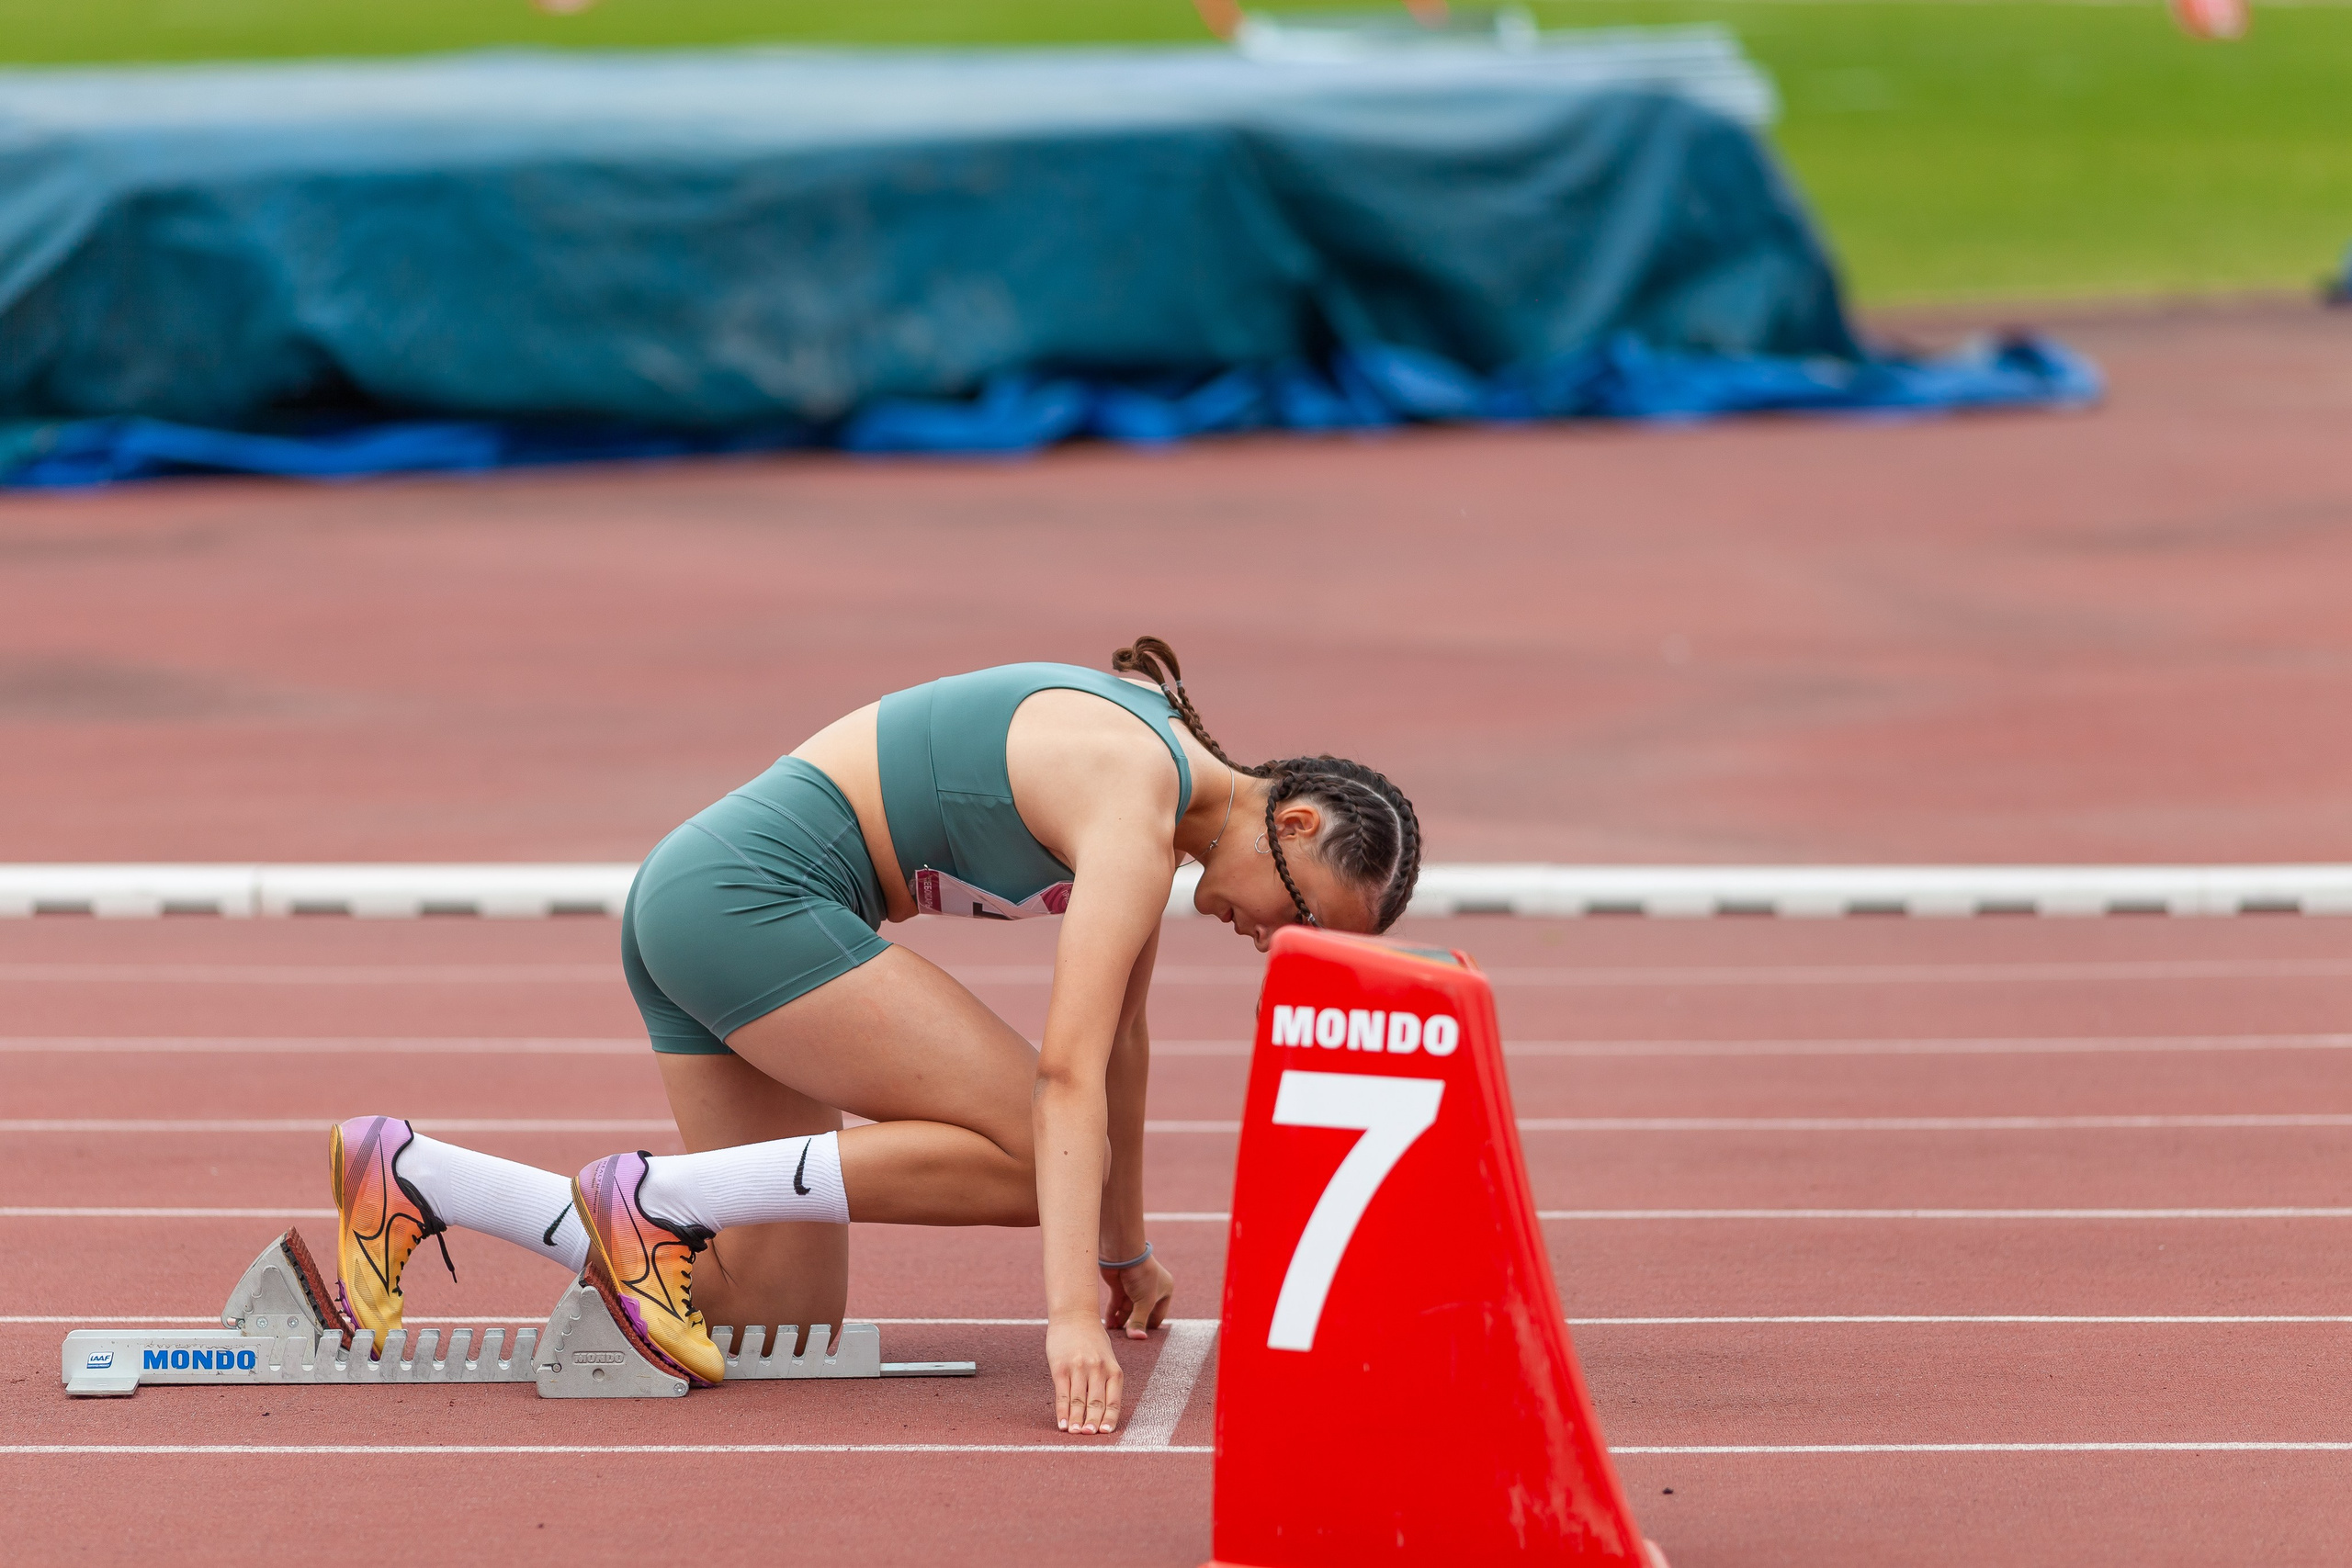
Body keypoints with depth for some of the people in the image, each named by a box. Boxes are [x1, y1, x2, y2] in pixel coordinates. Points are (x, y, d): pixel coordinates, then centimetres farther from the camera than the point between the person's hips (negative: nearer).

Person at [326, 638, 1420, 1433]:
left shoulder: (1151, 768, 14)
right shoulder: (1135, 808, -16)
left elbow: (1119, 1037, 25)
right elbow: (1069, 1073, -24)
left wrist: (1123, 1252, 32)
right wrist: (1074, 1312, -28)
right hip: (750, 897, -10)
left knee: (786, 1310, 4)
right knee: (1032, 1156, -16)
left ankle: (410, 1175, 3)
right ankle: (653, 1198, -15)